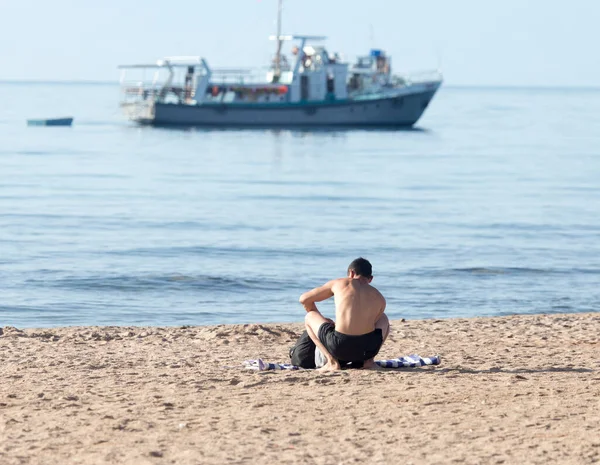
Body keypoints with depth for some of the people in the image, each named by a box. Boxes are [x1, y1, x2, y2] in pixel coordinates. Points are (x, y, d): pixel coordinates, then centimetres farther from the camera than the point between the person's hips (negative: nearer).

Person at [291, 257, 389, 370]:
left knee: (309, 317, 25)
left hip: (340, 347, -3)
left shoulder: (340, 283, 14)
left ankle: (332, 361, 6)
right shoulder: (380, 299, 17)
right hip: (368, 349, 3)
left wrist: (320, 321, 37)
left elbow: (304, 299, 21)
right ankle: (369, 360, 16)